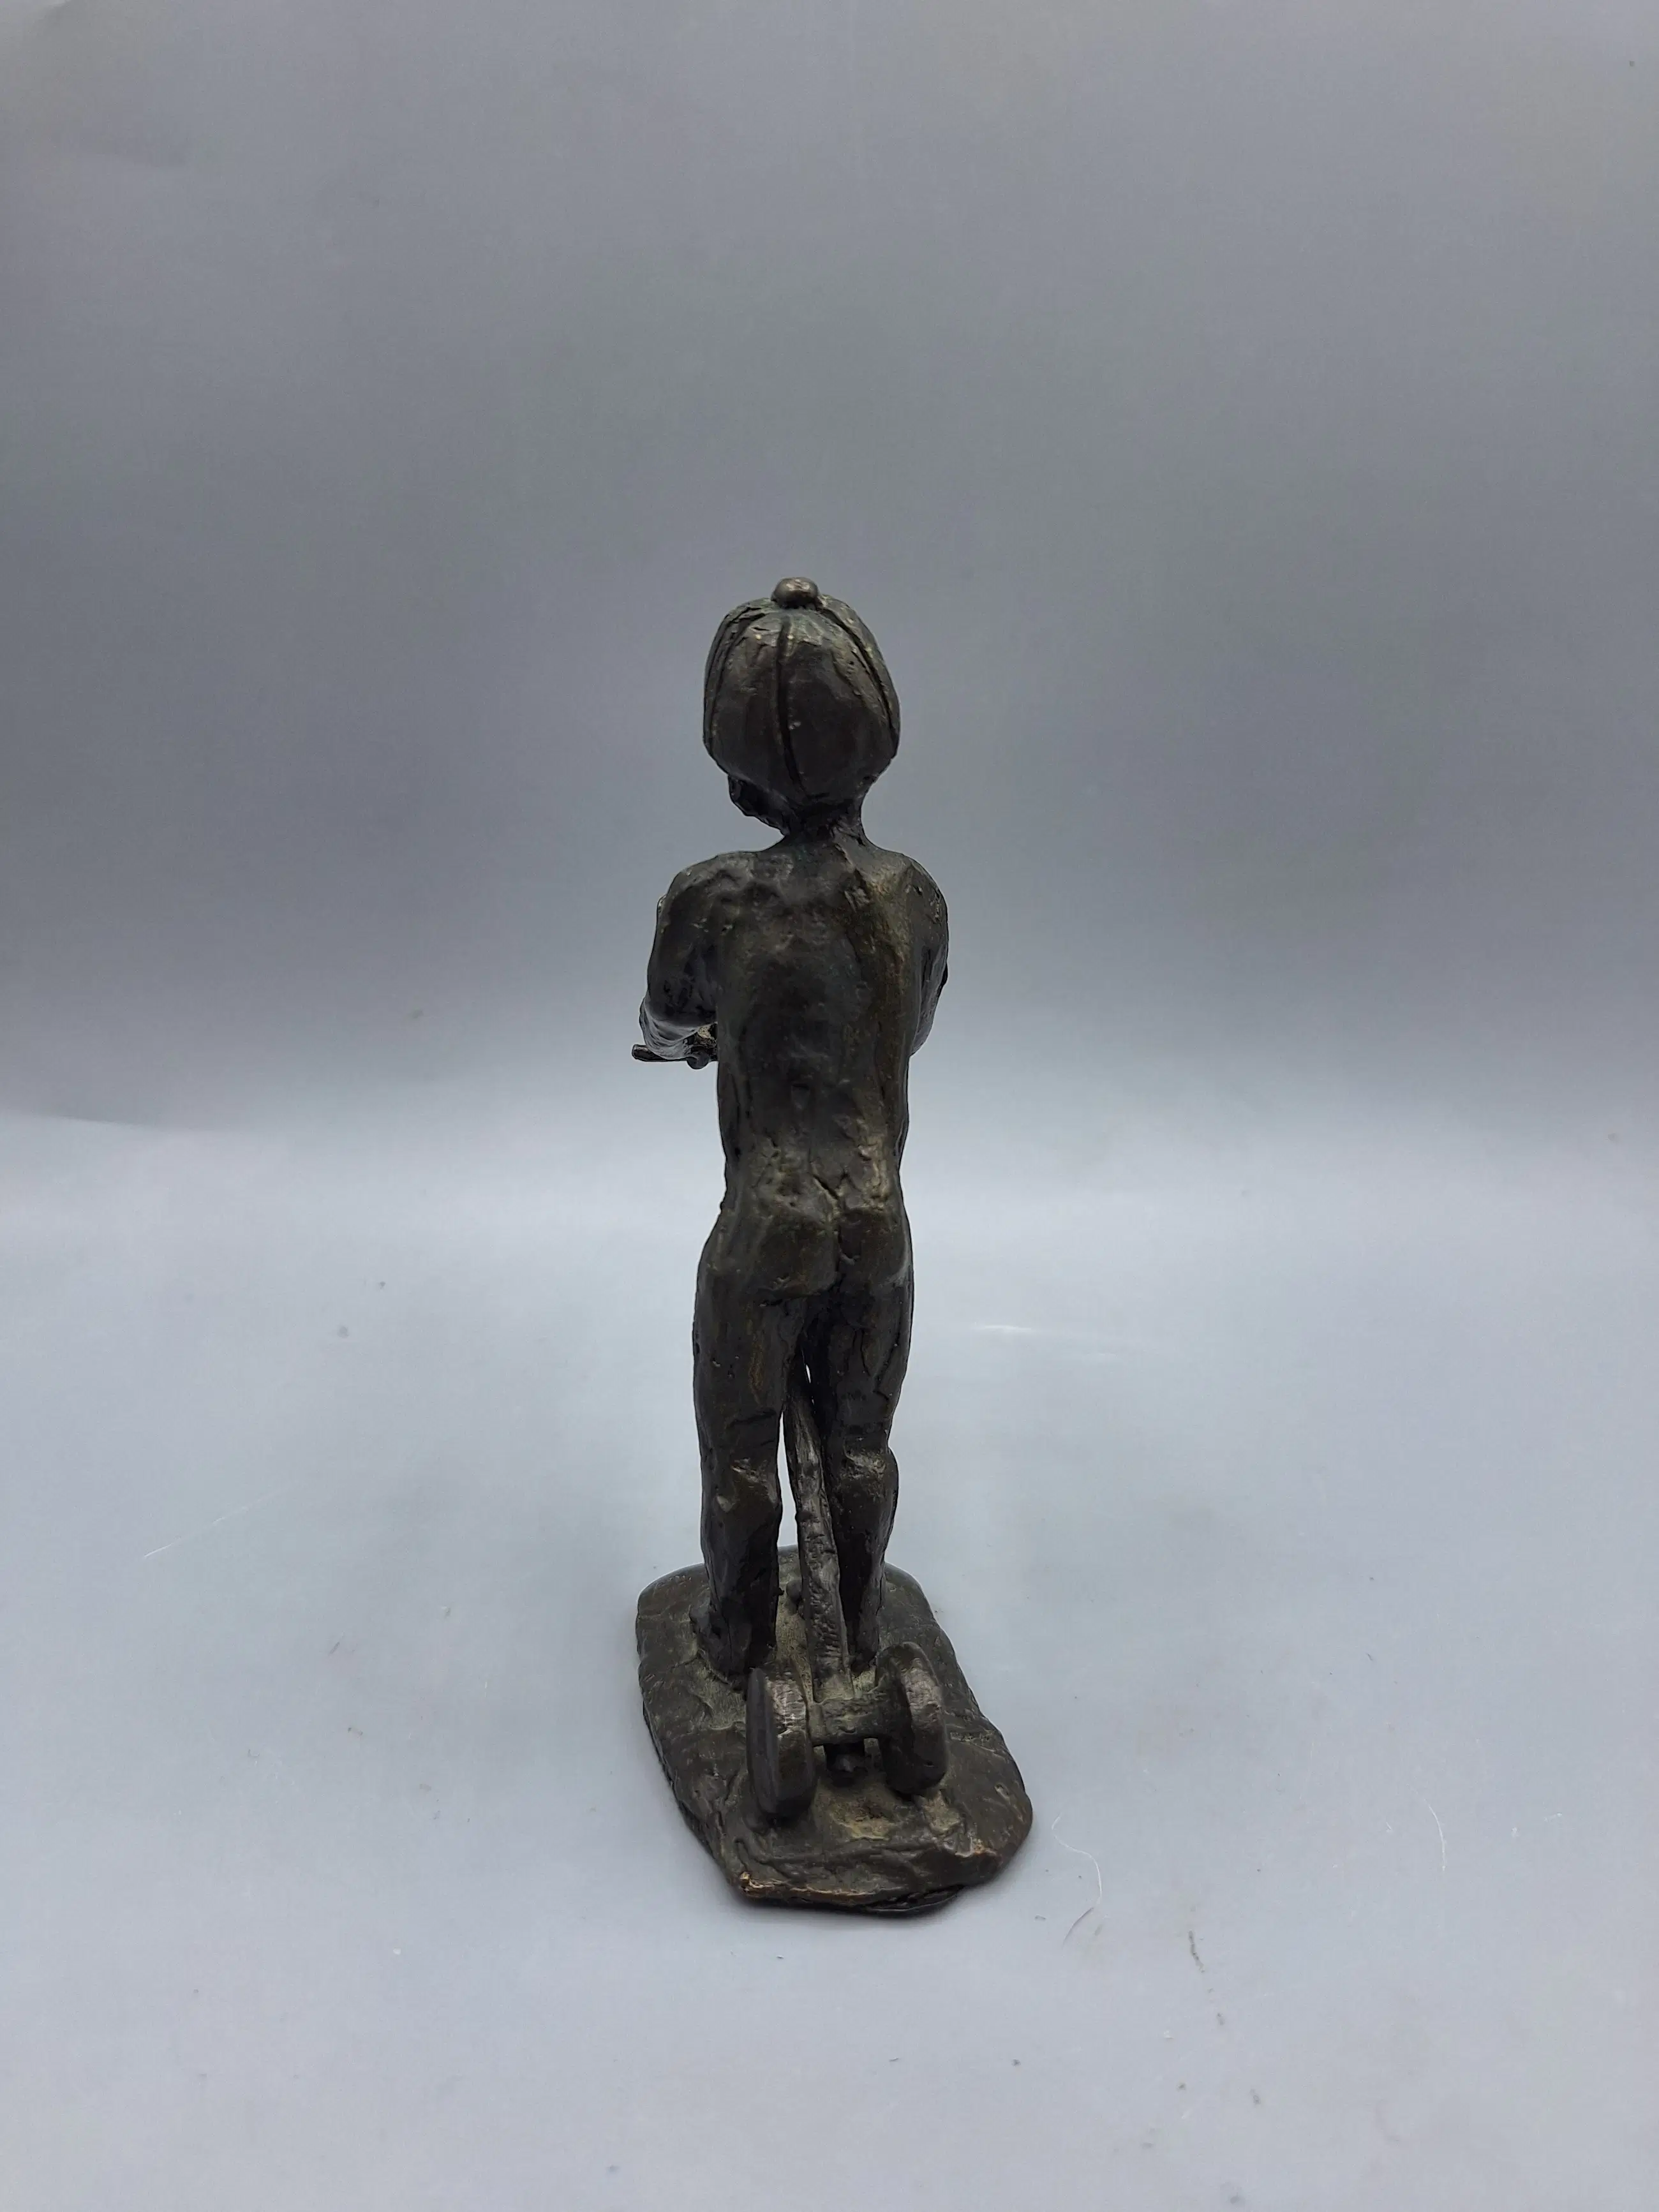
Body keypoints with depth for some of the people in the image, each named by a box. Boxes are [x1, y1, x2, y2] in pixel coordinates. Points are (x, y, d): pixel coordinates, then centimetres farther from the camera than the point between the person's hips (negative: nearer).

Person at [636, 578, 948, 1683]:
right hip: (880, 1223, 4)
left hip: (767, 1230, -3)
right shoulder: (915, 893, -7)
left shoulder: (712, 900, -19)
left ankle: (740, 1639, 39)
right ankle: (860, 1635, 41)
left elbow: (663, 1027, 2)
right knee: (860, 1441, 22)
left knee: (742, 1449, 18)